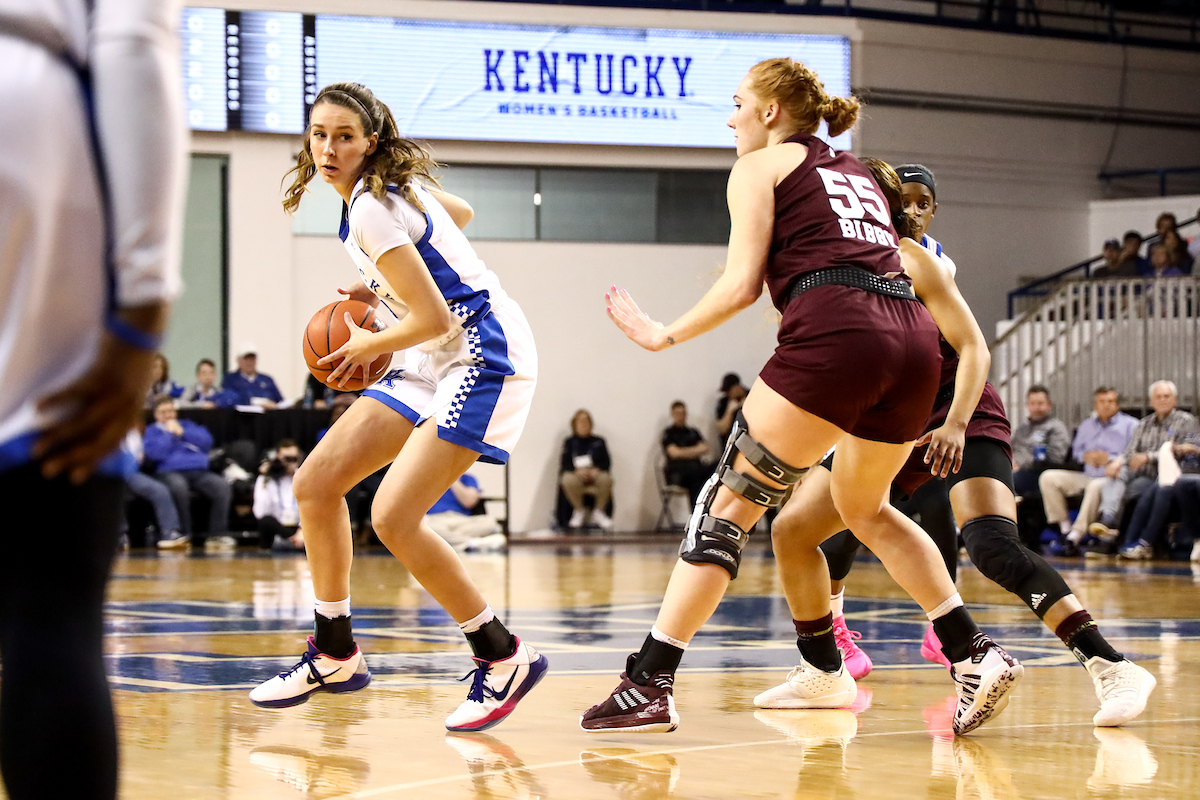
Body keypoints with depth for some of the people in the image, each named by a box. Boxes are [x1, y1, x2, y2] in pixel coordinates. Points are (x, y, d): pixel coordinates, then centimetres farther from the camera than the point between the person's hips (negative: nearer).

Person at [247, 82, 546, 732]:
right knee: (315, 483, 5)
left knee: (393, 518, -19)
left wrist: (365, 348, -3)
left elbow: (433, 319, -22)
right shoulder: (396, 181, 9)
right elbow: (460, 215, 29)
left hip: (482, 357, -10)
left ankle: (503, 657, -5)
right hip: (437, 361, 10)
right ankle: (334, 654, 16)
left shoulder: (370, 209, -19)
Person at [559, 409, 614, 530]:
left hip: (595, 475, 1)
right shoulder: (569, 442, 14)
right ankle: (579, 510, -10)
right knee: (568, 480, -38)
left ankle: (599, 511, -9)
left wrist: (597, 469, -17)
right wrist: (578, 470, -19)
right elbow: (564, 463, 1)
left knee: (606, 479, -35)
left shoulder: (598, 442, 16)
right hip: (576, 475, -1)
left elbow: (606, 462, 6)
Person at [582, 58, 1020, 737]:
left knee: (730, 504, -2)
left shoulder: (761, 167, 12)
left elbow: (742, 285, 3)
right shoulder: (857, 172, 31)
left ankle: (649, 686, -9)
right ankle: (976, 655, 16)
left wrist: (663, 335, 14)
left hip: (835, 335, -7)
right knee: (866, 510, 27)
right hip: (915, 338, 7)